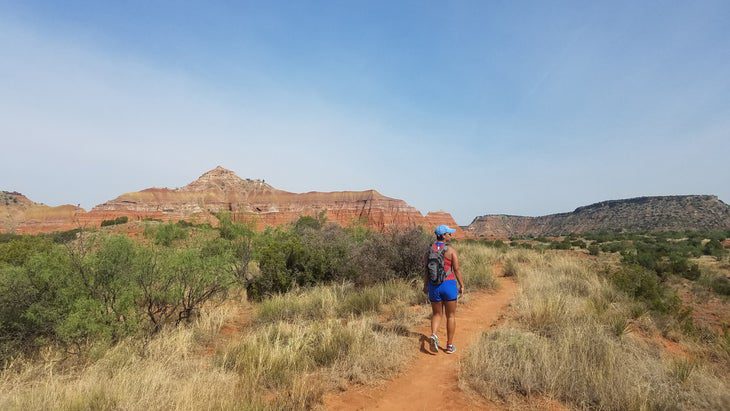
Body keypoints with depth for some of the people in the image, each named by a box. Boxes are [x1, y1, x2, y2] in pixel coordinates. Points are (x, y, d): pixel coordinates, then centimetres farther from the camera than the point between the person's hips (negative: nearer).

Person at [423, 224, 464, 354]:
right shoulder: (451, 251, -9)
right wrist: (462, 285, 3)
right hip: (449, 285, -3)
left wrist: (425, 285, 12)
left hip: (434, 286, 3)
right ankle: (449, 345, 18)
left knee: (437, 314, 16)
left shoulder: (430, 250, 1)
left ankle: (433, 335, -10)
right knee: (451, 316, 12)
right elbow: (456, 270, -8)